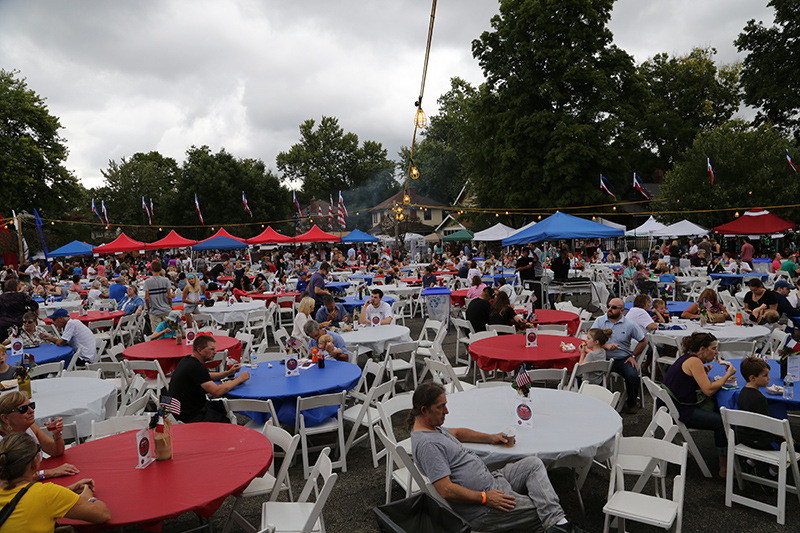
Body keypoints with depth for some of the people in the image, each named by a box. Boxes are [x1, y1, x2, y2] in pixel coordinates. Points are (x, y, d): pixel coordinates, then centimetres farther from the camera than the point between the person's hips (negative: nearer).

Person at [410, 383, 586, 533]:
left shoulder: (432, 427, 9)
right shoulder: (427, 444, -25)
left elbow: (456, 433, 30)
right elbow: (446, 490, -30)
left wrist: (490, 438, 20)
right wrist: (484, 498, -22)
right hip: (481, 511, -10)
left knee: (533, 463, 0)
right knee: (541, 509, -7)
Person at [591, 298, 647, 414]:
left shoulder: (630, 325, 1)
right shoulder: (600, 321, 1)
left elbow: (643, 341, 12)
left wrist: (633, 356, 5)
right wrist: (606, 346, -23)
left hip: (623, 359, 0)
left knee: (632, 376, -27)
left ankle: (631, 403, 1)